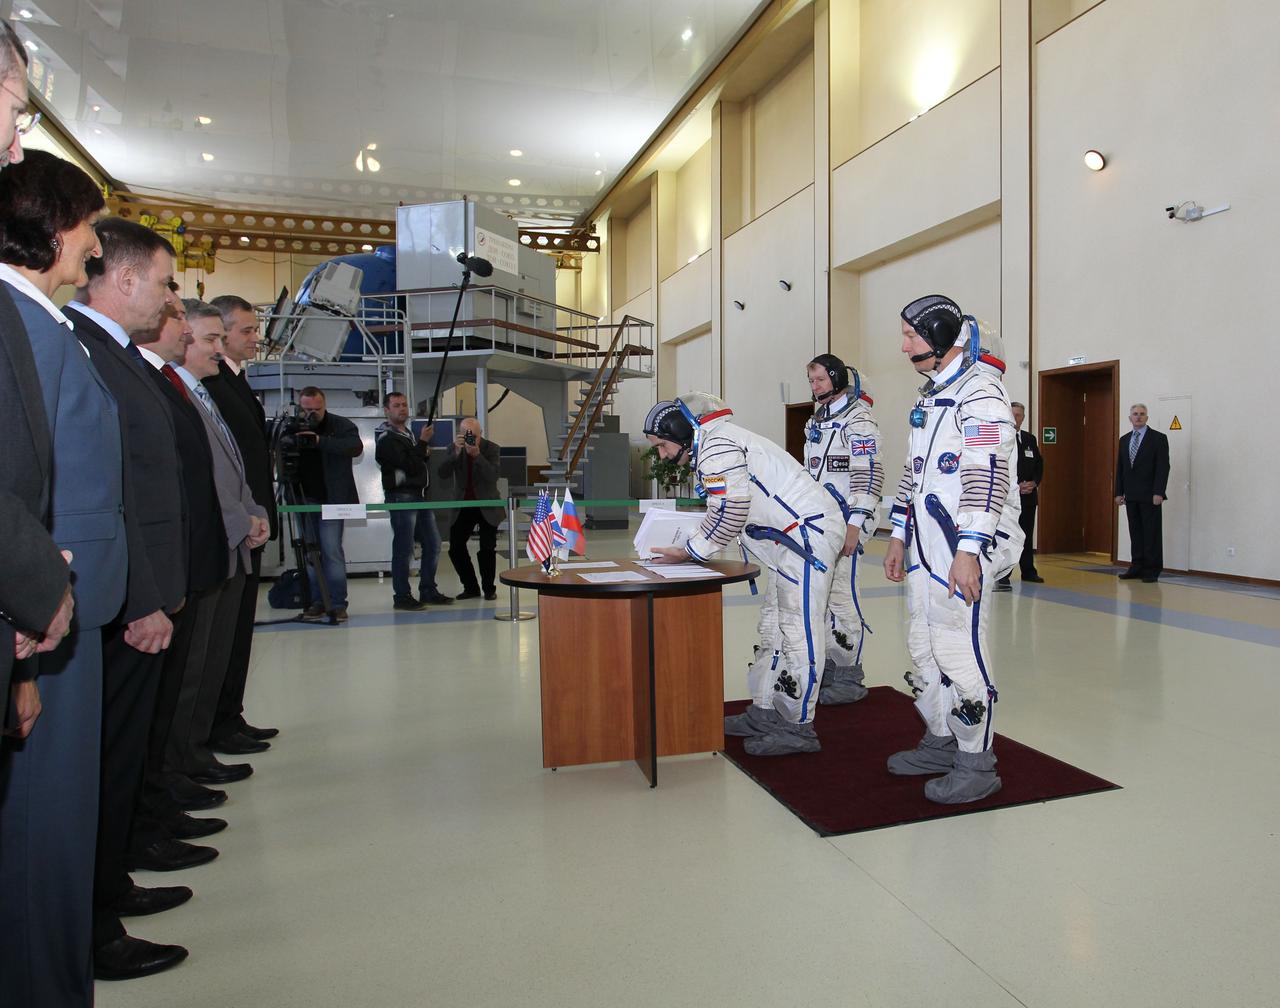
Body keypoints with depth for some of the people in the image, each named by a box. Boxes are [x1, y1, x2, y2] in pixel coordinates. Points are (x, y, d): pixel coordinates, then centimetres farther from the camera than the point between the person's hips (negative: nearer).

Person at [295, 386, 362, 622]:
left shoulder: (341, 425, -1)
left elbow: (356, 447, -19)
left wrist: (320, 441, -29)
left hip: (332, 498, -4)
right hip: (305, 499, 4)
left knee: (331, 549, -8)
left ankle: (337, 603, -3)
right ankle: (317, 601, 12)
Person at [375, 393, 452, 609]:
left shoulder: (408, 433, 19)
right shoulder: (386, 438, -9)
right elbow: (409, 465, -18)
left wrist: (425, 453, 7)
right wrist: (423, 442, -12)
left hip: (420, 496, 9)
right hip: (401, 497, -9)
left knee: (433, 544, 10)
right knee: (404, 548, -5)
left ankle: (428, 591, 19)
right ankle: (401, 596, 4)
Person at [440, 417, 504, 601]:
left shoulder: (492, 449, -9)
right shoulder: (454, 448, -1)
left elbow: (493, 476, -23)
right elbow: (443, 472, -14)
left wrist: (477, 455, -31)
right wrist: (457, 452, -26)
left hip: (487, 507, -3)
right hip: (463, 506, 3)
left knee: (487, 550, -4)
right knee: (455, 548, 0)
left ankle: (489, 588, 14)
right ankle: (470, 587, 15)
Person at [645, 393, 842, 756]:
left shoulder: (717, 443, -14)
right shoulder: (716, 444, 19)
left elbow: (728, 514, -20)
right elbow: (732, 515, 19)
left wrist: (687, 552, -9)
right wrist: (689, 545, 7)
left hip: (810, 532, -11)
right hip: (795, 535, 11)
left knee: (798, 628, -6)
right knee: (773, 625, 14)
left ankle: (798, 727, 2)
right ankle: (764, 713, 23)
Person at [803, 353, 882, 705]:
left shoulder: (857, 420, -9)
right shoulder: (816, 422, 19)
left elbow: (869, 475, -15)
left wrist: (854, 525, -20)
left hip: (844, 523, -9)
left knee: (842, 595, -6)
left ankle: (848, 678, 4)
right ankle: (827, 668, 23)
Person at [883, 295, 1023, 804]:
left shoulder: (979, 392, -11)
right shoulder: (931, 395, 19)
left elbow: (987, 476, -19)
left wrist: (968, 551, -24)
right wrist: (899, 536, 22)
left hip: (963, 549, -10)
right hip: (924, 545, 10)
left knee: (958, 647, -7)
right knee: (923, 645, 14)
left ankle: (976, 765, 7)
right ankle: (941, 742, 29)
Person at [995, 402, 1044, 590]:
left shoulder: (1030, 439, 14)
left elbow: (1039, 464, 16)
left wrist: (1034, 483, -2)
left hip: (1028, 495, 5)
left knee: (1027, 534, 11)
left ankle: (1028, 571, 21)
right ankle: (1002, 575, -1)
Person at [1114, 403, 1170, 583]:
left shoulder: (1158, 438, -3)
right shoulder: (1124, 440, 14)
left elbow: (1163, 467, -9)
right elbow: (1120, 468, 15)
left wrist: (1158, 493, -16)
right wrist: (1119, 492, 9)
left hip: (1150, 496, -5)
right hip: (1131, 496, 5)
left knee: (1152, 534, -1)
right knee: (1135, 533, 8)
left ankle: (1152, 570, 3)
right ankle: (1137, 567, 13)